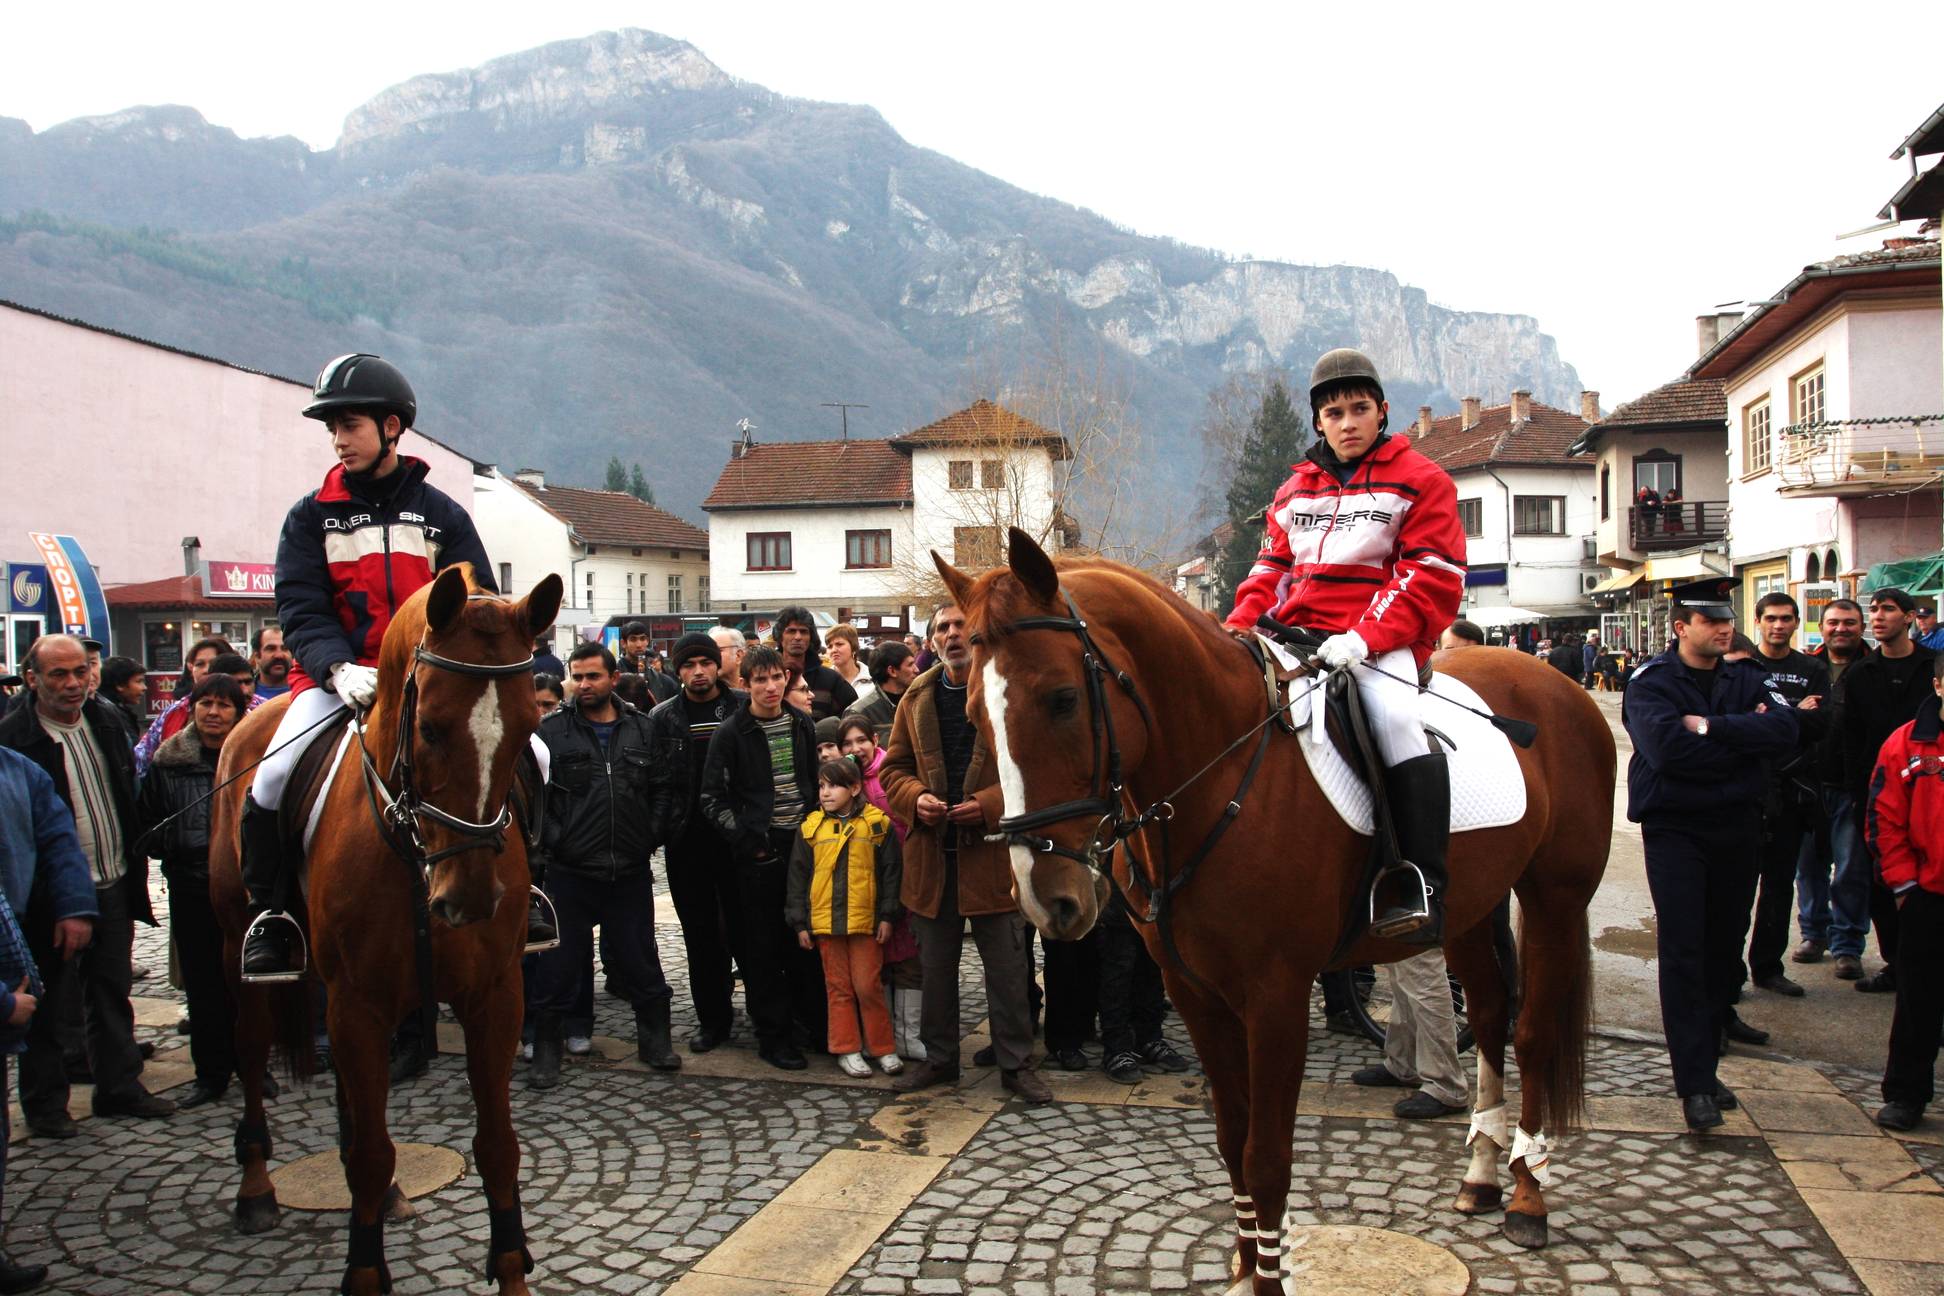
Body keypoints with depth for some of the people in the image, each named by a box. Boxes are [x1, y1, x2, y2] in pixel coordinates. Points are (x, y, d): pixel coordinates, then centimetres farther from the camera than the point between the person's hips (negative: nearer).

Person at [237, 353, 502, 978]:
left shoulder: (440, 513, 9)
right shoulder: (312, 516, 8)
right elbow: (301, 609, -2)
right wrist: (340, 669, -21)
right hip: (338, 677, -1)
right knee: (275, 774, -24)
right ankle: (269, 913, -1)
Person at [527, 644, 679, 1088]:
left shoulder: (643, 730, 5)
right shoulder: (551, 731, -3)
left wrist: (652, 836, 1)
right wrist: (550, 840, -11)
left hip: (630, 871, 2)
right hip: (569, 871, -1)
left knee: (641, 960, 12)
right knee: (559, 963, 8)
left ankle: (654, 1038, 27)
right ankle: (546, 1047, 24)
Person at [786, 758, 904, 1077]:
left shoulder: (877, 824, -1)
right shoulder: (810, 827, 5)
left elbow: (891, 872, 3)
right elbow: (798, 877, 8)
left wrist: (887, 916, -1)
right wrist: (799, 923, 5)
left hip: (865, 920, -2)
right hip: (825, 920, 2)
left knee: (868, 986, 1)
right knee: (838, 987, 9)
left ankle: (883, 1048, 13)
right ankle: (847, 1050, 17)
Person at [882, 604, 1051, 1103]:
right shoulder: (917, 699, 7)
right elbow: (893, 767, 11)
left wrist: (990, 804, -19)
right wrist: (915, 798, -10)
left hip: (993, 850, -3)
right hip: (931, 853, 4)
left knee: (1007, 968, 6)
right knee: (935, 967, 15)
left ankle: (1015, 1063, 20)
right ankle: (939, 1057, 30)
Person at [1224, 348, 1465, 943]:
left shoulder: (1419, 481, 5)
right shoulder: (1295, 490, 21)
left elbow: (1431, 579, -5)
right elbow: (1272, 566, 22)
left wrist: (1363, 638, -19)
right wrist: (1241, 623, 0)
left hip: (1379, 641, -6)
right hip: (1295, 634, 6)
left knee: (1394, 717, -33)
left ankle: (1422, 889, -32)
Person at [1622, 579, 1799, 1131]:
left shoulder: (1746, 680, 8)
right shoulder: (1651, 682, -5)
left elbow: (1786, 729, -11)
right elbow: (1666, 748, -23)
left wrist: (1711, 726, -20)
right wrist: (1744, 739, -13)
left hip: (1738, 830, 5)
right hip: (1674, 830, -5)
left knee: (1725, 946, 10)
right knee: (1683, 952, -7)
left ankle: (1705, 1062, 23)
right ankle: (1695, 1084, -4)